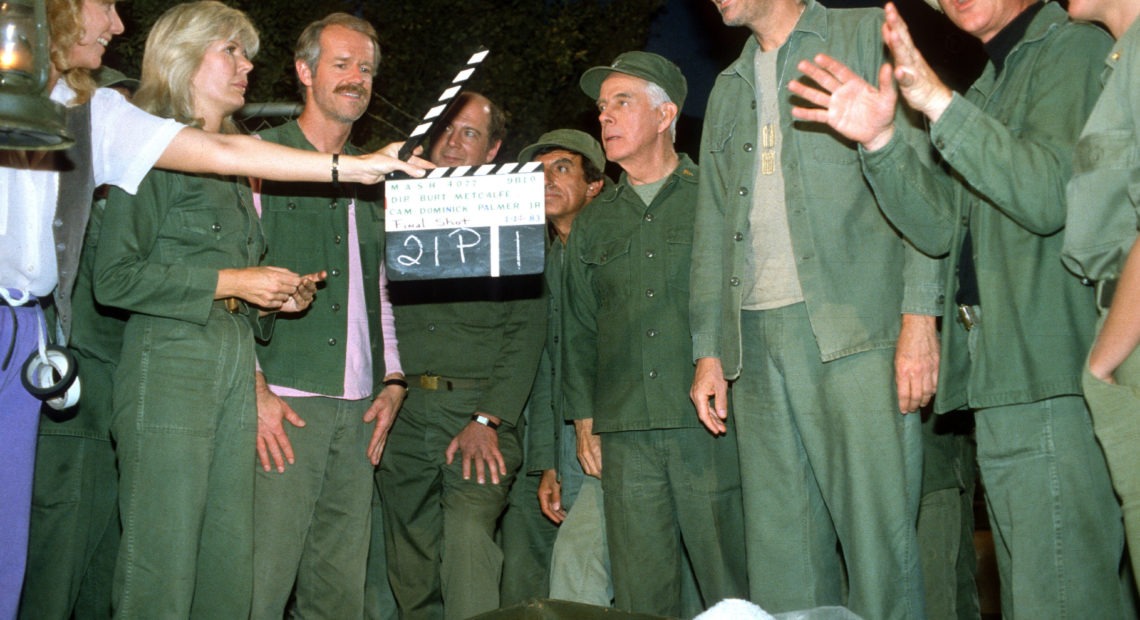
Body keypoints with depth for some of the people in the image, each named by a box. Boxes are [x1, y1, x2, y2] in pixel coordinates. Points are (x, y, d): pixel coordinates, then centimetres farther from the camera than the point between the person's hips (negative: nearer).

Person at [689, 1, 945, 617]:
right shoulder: (727, 91, 25)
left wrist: (919, 315, -12)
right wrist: (708, 351, 13)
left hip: (855, 331, -5)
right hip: (755, 342, 5)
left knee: (877, 538, -8)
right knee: (780, 554, 3)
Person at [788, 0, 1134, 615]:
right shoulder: (989, 87, 24)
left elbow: (1048, 196, -18)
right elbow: (940, 227, 15)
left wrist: (938, 103, -22)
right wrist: (879, 141, 0)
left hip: (1050, 381, -9)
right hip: (998, 378, 10)